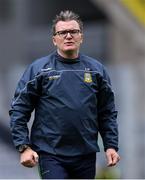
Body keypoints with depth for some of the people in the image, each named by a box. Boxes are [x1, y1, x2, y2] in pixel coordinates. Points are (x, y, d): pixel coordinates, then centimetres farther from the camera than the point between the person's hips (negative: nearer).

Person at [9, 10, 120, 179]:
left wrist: (111, 146, 3)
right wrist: (24, 147, -10)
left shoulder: (96, 69, 8)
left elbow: (107, 113, 12)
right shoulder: (39, 68, -1)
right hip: (51, 154, -3)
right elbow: (18, 110, -2)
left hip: (86, 155, 3)